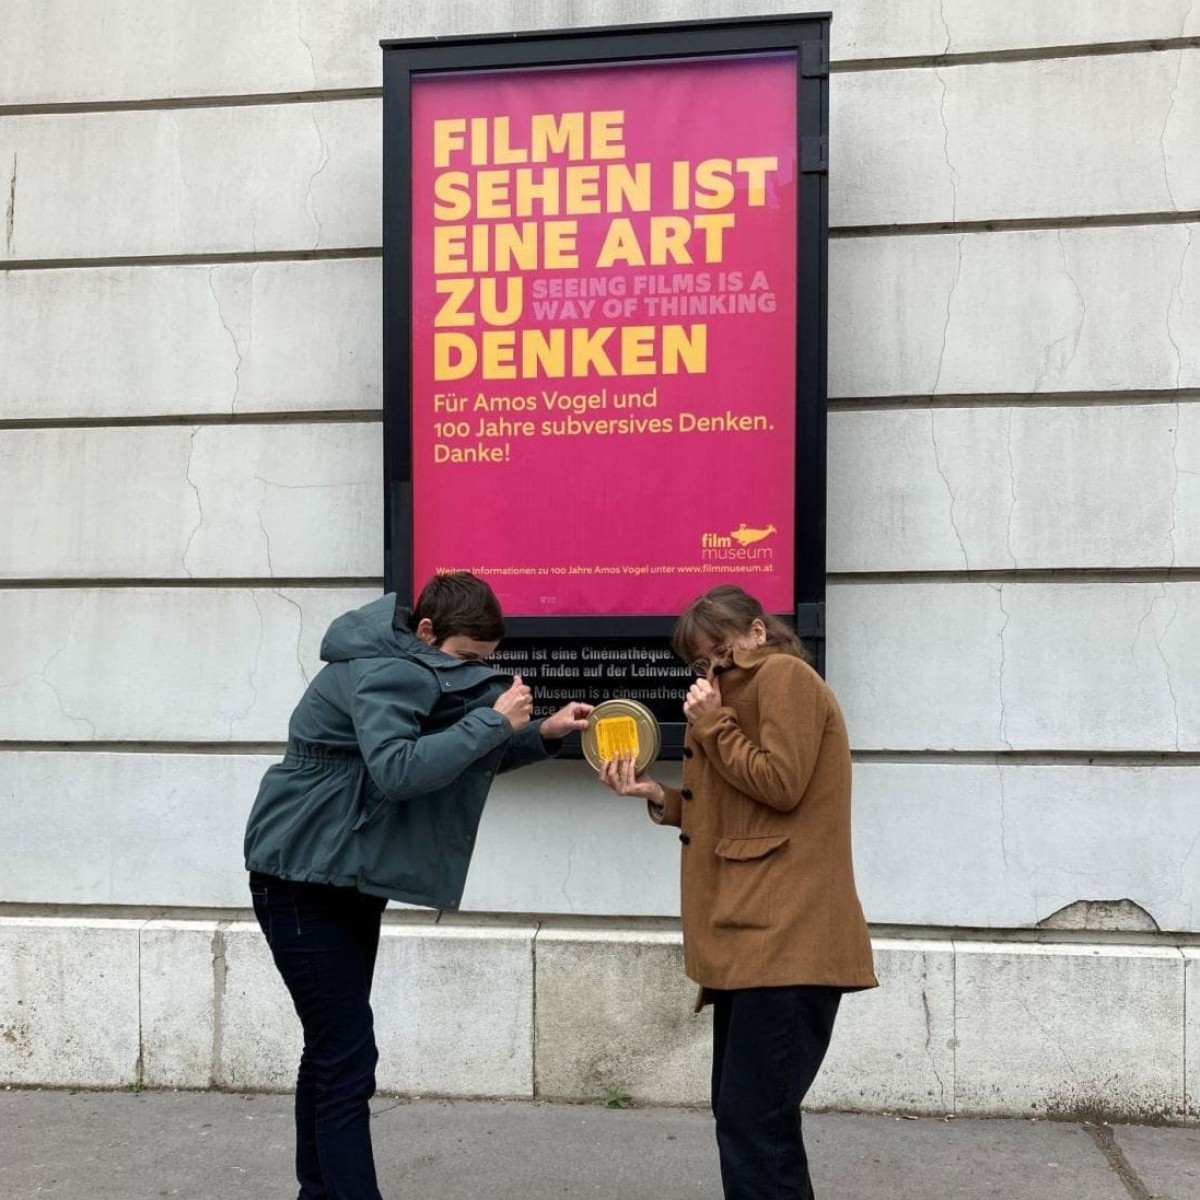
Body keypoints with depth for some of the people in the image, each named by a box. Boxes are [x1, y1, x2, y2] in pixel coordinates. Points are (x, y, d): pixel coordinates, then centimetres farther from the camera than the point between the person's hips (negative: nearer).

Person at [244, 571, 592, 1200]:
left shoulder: (415, 671, 7)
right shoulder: (379, 673, -23)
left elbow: (468, 758, 12)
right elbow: (398, 769, -37)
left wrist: (542, 733, -3)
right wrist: (492, 720, -32)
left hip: (349, 877, 10)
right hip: (301, 878, -10)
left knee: (331, 1049, 17)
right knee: (348, 1059, -10)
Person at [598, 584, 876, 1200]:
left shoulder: (784, 674, -3)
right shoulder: (752, 690, 25)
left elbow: (780, 785, -15)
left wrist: (712, 724, -7)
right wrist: (660, 797, 10)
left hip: (782, 941, -10)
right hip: (755, 938, 10)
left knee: (751, 1124, -10)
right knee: (744, 1116, 14)